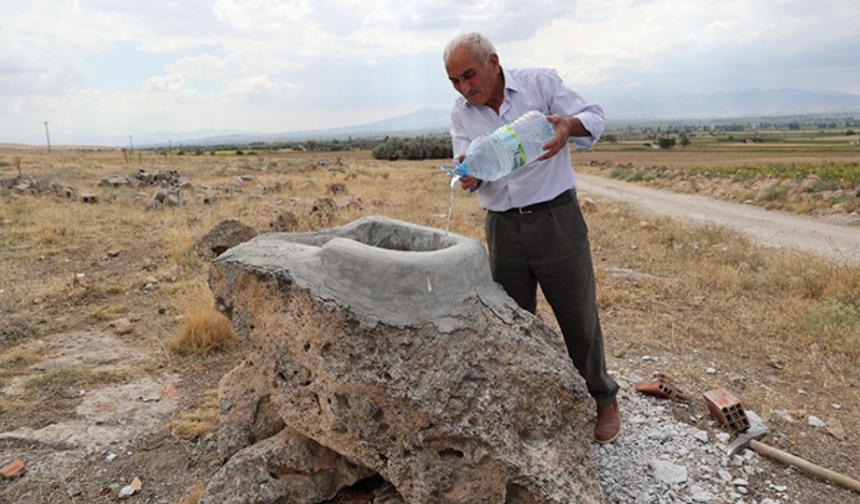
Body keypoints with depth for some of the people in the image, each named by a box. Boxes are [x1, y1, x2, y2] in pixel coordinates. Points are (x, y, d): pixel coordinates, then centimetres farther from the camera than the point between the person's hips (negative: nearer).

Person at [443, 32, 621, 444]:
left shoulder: (541, 82, -4)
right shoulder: (461, 113, 6)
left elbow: (594, 119, -3)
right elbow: (468, 164, 0)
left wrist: (569, 125, -26)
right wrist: (468, 176, -25)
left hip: (556, 219, -3)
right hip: (502, 228, 4)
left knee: (578, 315, 5)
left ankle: (602, 399, 25)